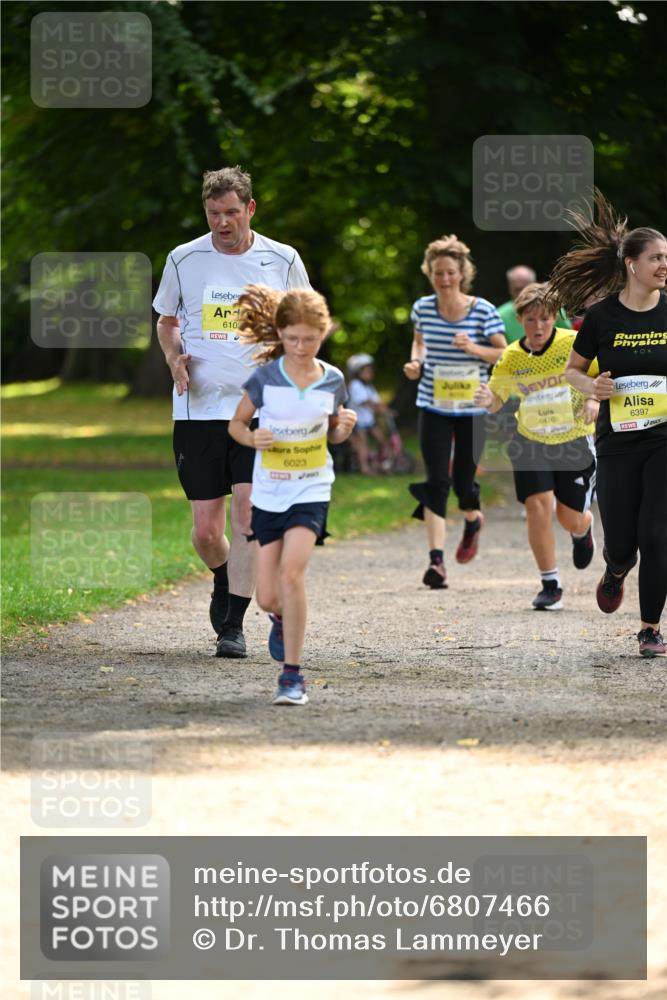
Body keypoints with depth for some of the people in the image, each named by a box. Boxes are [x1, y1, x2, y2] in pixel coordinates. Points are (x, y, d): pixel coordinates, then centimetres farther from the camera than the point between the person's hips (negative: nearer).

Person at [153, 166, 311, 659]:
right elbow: (166, 321, 17)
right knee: (206, 531, 2)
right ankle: (225, 582, 35)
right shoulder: (183, 260, 4)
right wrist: (174, 357, -3)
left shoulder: (283, 261, 2)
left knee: (247, 513, -15)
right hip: (198, 410, 1)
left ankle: (234, 625, -8)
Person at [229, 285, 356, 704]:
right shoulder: (265, 378, -6)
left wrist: (345, 426, -9)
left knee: (291, 572, -22)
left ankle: (293, 675, -14)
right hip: (268, 493, 1)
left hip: (311, 492, -1)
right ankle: (284, 619, 43)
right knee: (268, 597, 3)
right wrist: (252, 438, -16)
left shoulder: (333, 380, -1)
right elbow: (236, 423, 6)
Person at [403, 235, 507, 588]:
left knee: (464, 482, 3)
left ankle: (473, 520, 40)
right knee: (436, 481, -10)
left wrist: (473, 348, -20)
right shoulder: (423, 308, 0)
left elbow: (504, 354, -2)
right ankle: (437, 559, -13)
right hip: (433, 409, 1)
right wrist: (416, 361, -1)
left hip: (472, 409, -1)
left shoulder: (482, 310, -8)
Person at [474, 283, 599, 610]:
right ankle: (550, 586, -5)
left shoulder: (574, 344, -14)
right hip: (531, 442, 1)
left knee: (570, 518, 4)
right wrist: (487, 400, -23)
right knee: (537, 503, -17)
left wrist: (595, 399, -24)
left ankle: (583, 531, 47)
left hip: (575, 441, -1)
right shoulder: (510, 358, -8)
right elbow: (497, 400, 0)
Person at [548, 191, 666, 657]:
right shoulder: (603, 316, -4)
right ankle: (616, 572, 42)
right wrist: (591, 386, -13)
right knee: (621, 541, 4)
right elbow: (572, 369, 8)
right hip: (618, 440, 0)